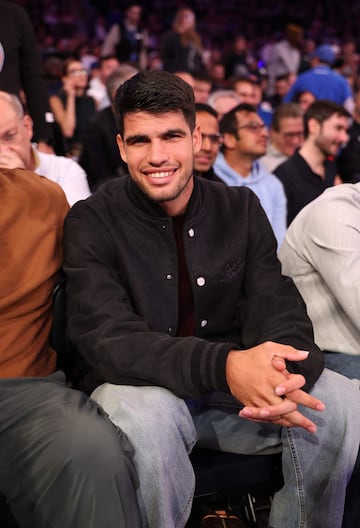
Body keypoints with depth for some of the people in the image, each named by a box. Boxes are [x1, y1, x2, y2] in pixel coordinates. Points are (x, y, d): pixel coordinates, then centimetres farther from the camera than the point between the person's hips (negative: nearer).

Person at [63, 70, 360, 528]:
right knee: (144, 415, -36)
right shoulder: (91, 222, -8)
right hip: (140, 387, -3)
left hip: (234, 390, 4)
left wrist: (282, 375, -30)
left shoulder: (240, 209, 3)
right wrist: (225, 365, -37)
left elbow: (277, 310, -4)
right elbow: (106, 340, -21)